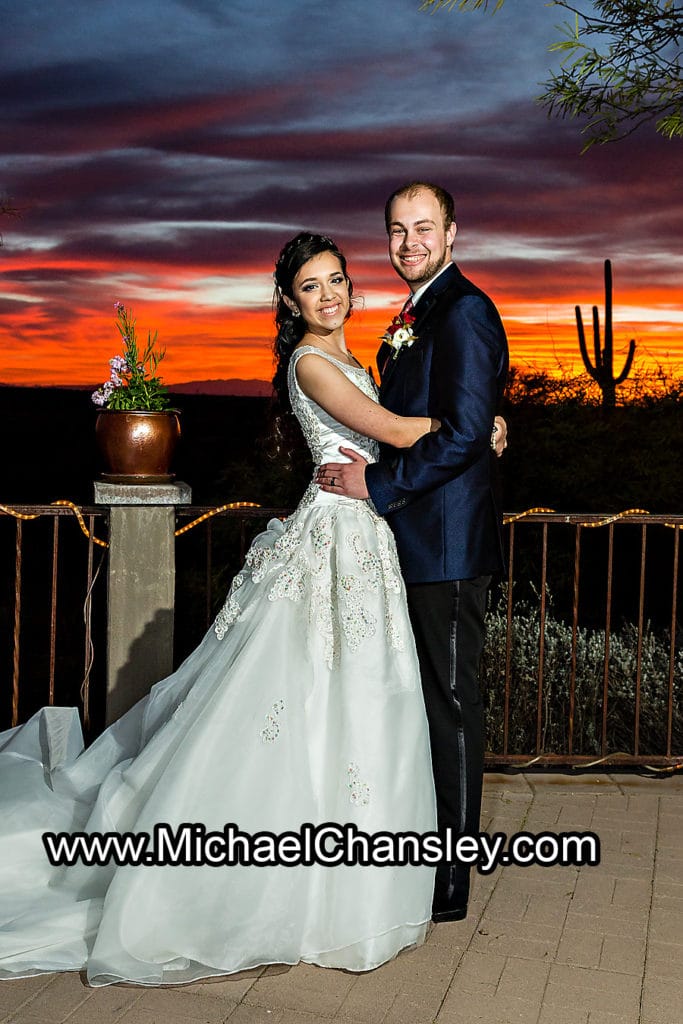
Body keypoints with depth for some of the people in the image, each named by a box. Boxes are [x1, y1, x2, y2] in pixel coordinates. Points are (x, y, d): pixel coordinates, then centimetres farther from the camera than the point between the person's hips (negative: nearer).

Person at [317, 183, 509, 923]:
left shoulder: (464, 312, -13)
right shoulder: (415, 315, 18)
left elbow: (464, 433, -22)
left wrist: (375, 484, -17)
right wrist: (361, 477, 8)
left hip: (447, 543, -10)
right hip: (414, 538, 10)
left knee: (451, 703, -1)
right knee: (422, 700, 17)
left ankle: (449, 884, 10)